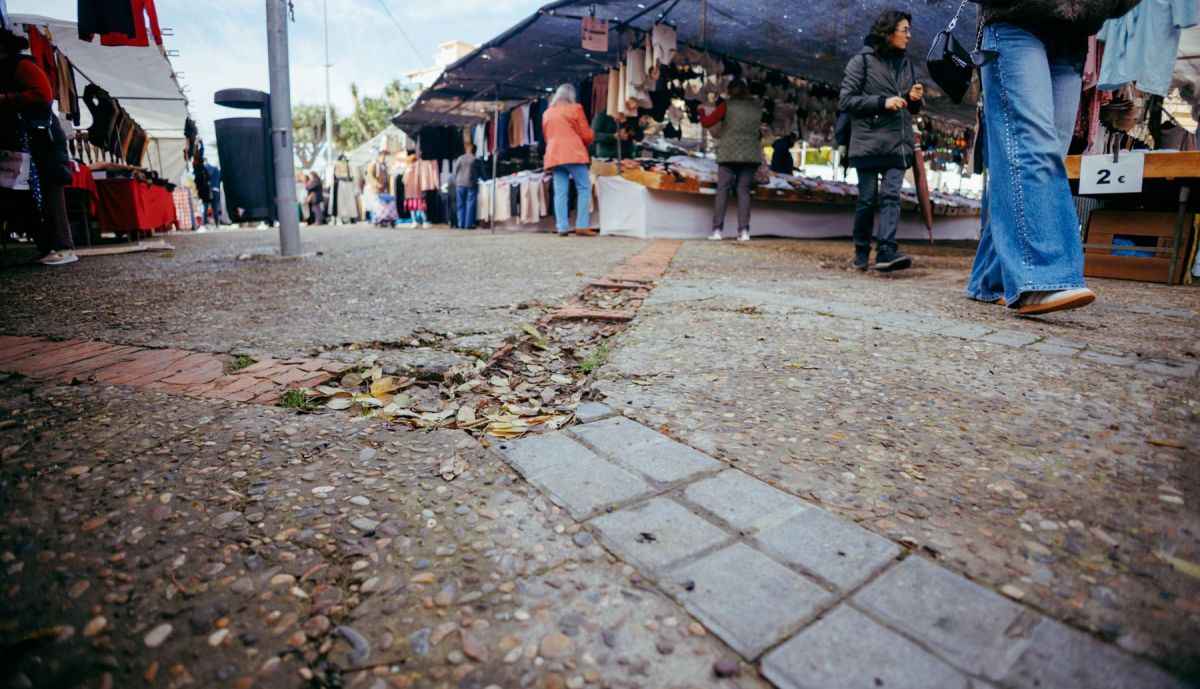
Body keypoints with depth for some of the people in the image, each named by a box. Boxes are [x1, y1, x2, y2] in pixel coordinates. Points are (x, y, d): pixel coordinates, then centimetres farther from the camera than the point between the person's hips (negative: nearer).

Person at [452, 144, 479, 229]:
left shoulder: (460, 158, 5)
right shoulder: (476, 160, -1)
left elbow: (455, 172, 6)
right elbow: (479, 174, 6)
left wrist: (455, 182, 13)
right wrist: (477, 183, 21)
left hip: (460, 184, 3)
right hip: (471, 184, -2)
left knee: (460, 205, 7)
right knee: (470, 205, -1)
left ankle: (461, 224, 6)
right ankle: (468, 224, -4)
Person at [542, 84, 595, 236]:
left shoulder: (547, 113, 18)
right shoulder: (575, 108, 3)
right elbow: (586, 135, 3)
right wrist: (589, 141, 23)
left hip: (554, 155, 5)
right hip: (574, 153, -5)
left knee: (560, 192, 1)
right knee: (584, 189, -2)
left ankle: (562, 227, -5)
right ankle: (581, 226, -11)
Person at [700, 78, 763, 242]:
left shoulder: (727, 106, -2)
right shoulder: (757, 108, 9)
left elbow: (706, 123, -1)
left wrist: (701, 112, 17)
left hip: (729, 154, -2)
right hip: (750, 155, 3)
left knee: (722, 190, 2)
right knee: (744, 191, 5)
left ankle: (717, 230, -3)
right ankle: (744, 231, -1)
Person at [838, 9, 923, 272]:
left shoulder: (906, 64, 19)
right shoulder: (862, 61, 1)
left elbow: (911, 108, 25)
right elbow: (845, 100, -7)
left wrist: (916, 98, 2)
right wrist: (882, 102, -15)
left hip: (898, 143, 4)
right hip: (869, 142, -4)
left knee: (891, 196, -10)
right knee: (868, 199, 0)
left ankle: (886, 251, -19)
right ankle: (861, 252, 12)